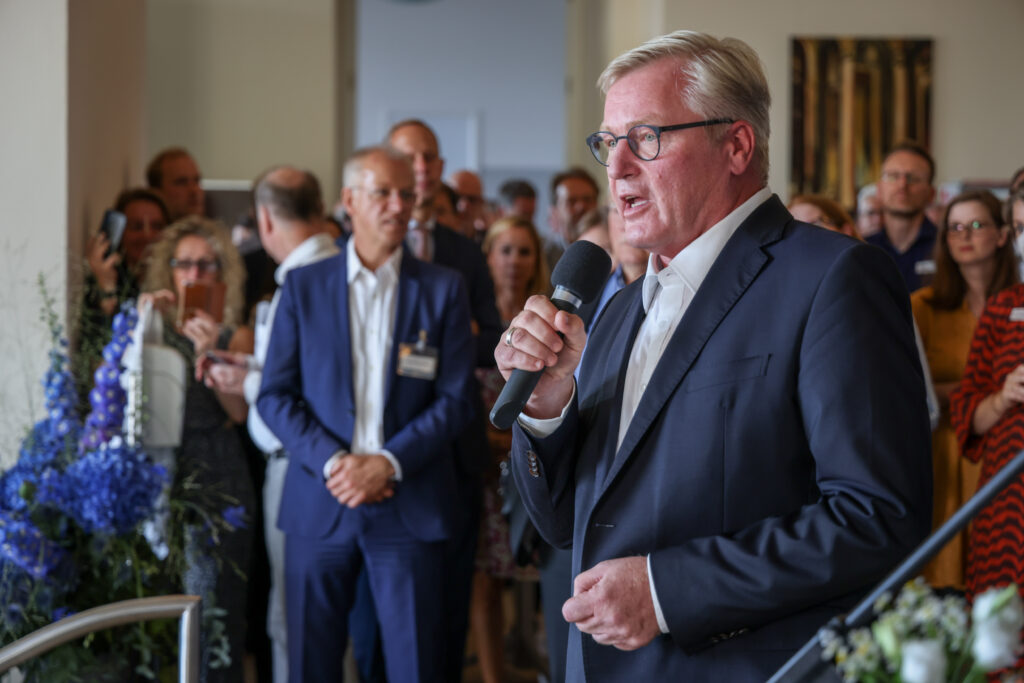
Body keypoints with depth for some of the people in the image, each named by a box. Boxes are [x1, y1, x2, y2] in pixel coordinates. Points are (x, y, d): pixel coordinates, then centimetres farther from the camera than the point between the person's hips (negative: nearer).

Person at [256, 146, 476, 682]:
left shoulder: (443, 290, 5)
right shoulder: (303, 286, 7)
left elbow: (455, 398, 0)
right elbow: (275, 395, 3)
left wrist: (388, 462, -13)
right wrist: (332, 461, -11)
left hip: (409, 508, -1)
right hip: (319, 506, 1)